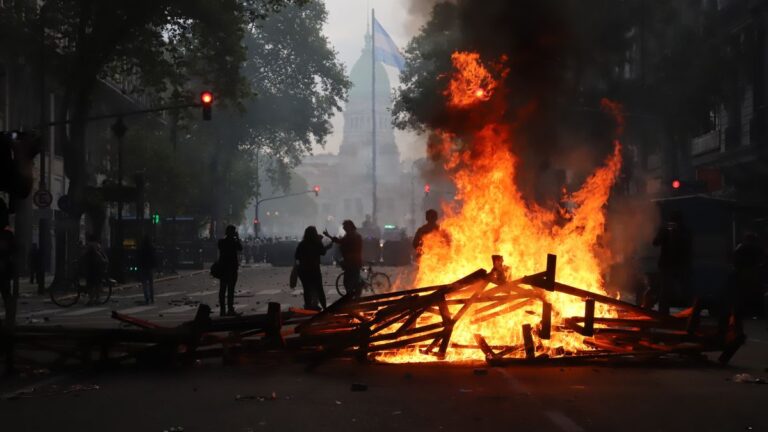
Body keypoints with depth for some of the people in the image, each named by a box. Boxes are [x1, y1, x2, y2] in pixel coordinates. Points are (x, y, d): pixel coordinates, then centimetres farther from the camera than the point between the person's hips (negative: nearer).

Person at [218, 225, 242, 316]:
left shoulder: (221, 241, 3)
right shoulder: (234, 242, -12)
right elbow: (240, 248, 1)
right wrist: (237, 238, 4)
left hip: (222, 267, 5)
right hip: (232, 267, -5)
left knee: (222, 289, 8)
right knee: (231, 289, -3)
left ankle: (222, 310, 9)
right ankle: (230, 309, -4)